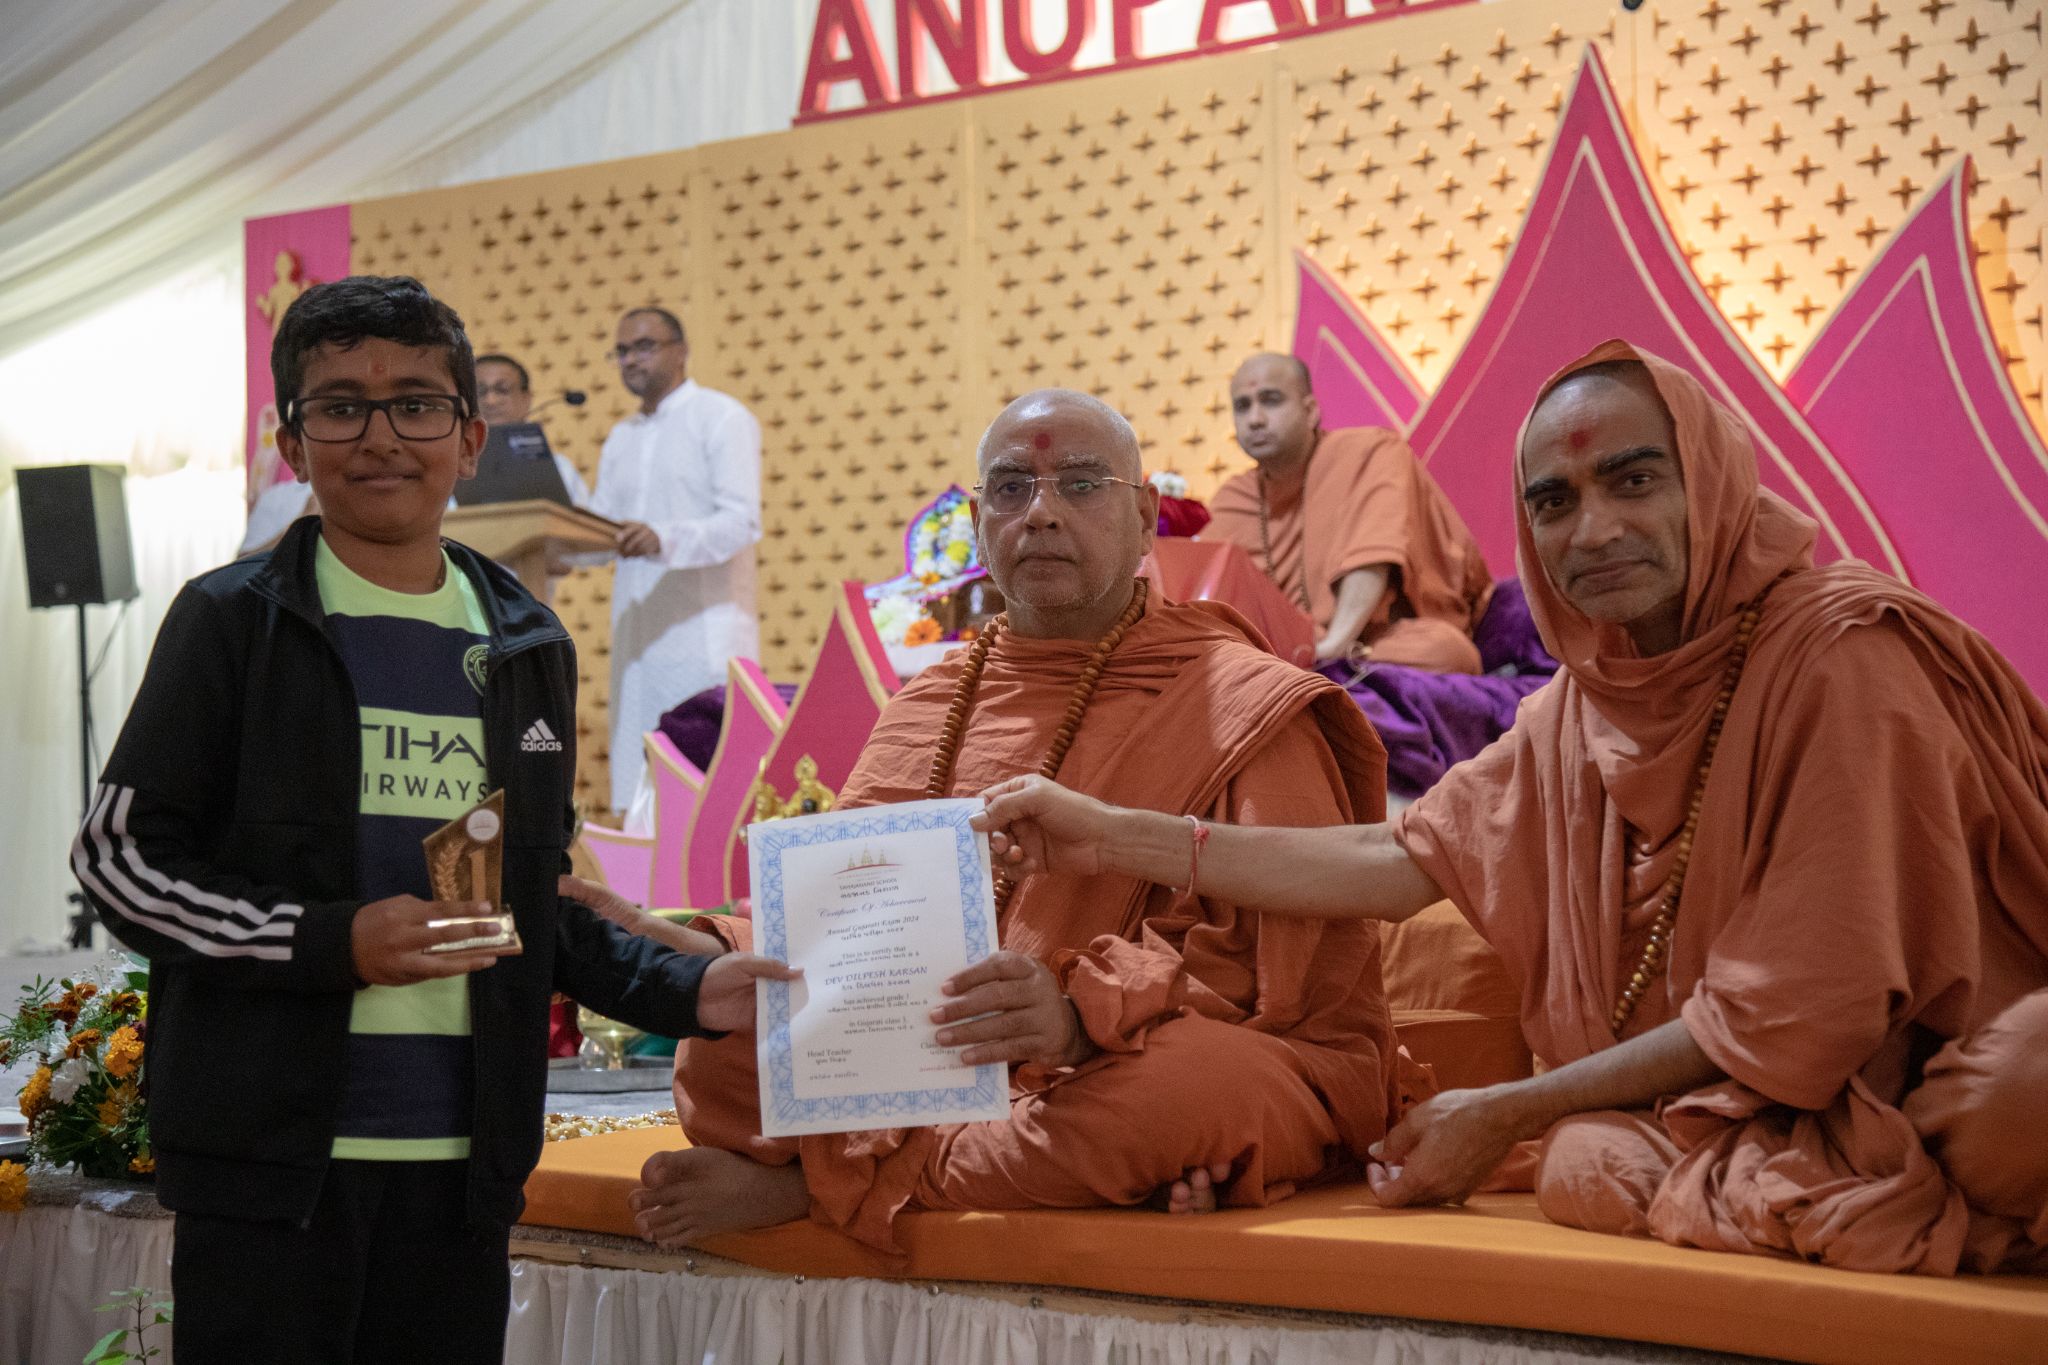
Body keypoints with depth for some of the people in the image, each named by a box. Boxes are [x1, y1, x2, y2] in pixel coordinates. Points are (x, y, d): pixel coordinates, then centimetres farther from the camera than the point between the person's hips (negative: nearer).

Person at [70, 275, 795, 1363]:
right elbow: (115, 855, -4)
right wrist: (333, 944, -15)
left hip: (461, 1157, 4)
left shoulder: (528, 650, 13)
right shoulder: (233, 622, -1)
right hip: (270, 1155, -4)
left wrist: (682, 990, 5)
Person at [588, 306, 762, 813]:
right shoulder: (621, 439, 21)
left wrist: (663, 540, -28)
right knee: (639, 783, 3)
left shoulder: (722, 418, -1)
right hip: (638, 634, 7)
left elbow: (742, 522, -13)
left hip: (705, 627, -7)